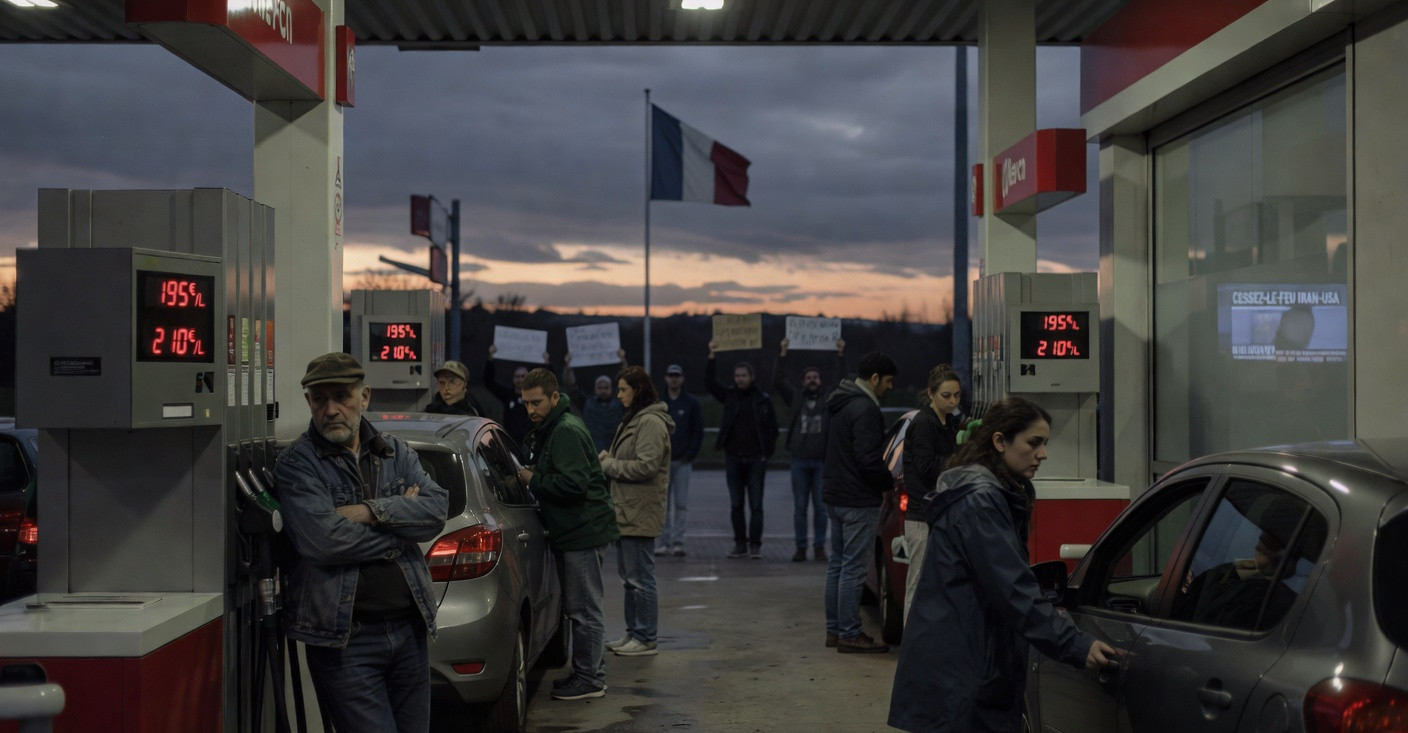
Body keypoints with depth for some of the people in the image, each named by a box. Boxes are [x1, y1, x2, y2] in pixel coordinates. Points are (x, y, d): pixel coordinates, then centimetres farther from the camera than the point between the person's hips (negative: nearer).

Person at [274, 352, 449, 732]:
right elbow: (324, 539, -19)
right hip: (346, 639, -5)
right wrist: (401, 518, -8)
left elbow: (436, 510, -4)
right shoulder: (295, 464, -4)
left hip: (409, 629, 5)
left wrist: (369, 512, -16)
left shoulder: (398, 452, 11)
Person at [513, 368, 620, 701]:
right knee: (575, 607, 16)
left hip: (584, 532, -11)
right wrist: (533, 478, 6)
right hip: (570, 531, 11)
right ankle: (591, 672, 25)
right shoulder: (549, 429, 15)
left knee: (584, 610, -3)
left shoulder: (566, 431, -18)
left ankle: (589, 679, 4)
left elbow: (574, 483, -26)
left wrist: (534, 481, -16)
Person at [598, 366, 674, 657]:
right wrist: (609, 458, 5)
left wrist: (609, 465, -12)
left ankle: (645, 639, 2)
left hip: (640, 513, -11)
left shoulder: (651, 422, -14)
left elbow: (646, 466, -22)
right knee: (629, 577, 16)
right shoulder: (632, 419, 18)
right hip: (626, 510, 11)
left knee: (640, 578, -4)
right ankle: (633, 633, 25)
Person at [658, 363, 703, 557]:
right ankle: (662, 542, 5)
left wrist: (690, 454, -4)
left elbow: (698, 431, 4)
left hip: (683, 461, -1)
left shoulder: (692, 403, 5)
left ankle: (678, 541, -1)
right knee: (662, 503, 1)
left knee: (681, 503, -4)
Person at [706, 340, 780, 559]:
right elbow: (712, 383, -8)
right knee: (736, 505, 7)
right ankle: (740, 544, 14)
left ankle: (755, 545, 2)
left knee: (756, 505, -2)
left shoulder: (763, 399, 1)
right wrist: (711, 357, -14)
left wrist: (767, 453, -4)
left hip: (756, 459, -2)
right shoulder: (729, 395, 6)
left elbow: (772, 428, 3)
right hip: (733, 458, 2)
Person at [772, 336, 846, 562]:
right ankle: (801, 547, 9)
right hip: (800, 460, 1)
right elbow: (778, 381, 2)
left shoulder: (830, 398, 8)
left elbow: (842, 381, -3)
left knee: (821, 507, 2)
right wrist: (782, 354, -4)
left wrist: (841, 355, -10)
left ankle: (819, 546, 10)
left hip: (822, 461, -1)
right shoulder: (796, 399, 10)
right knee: (800, 507, 4)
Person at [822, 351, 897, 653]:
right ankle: (849, 635, -1)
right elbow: (869, 460, -23)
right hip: (858, 500, -10)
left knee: (838, 564, 14)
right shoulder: (865, 409, -18)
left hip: (835, 495, 10)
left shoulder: (840, 404, 14)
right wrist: (890, 482, -6)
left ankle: (835, 629, 20)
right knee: (853, 568, -5)